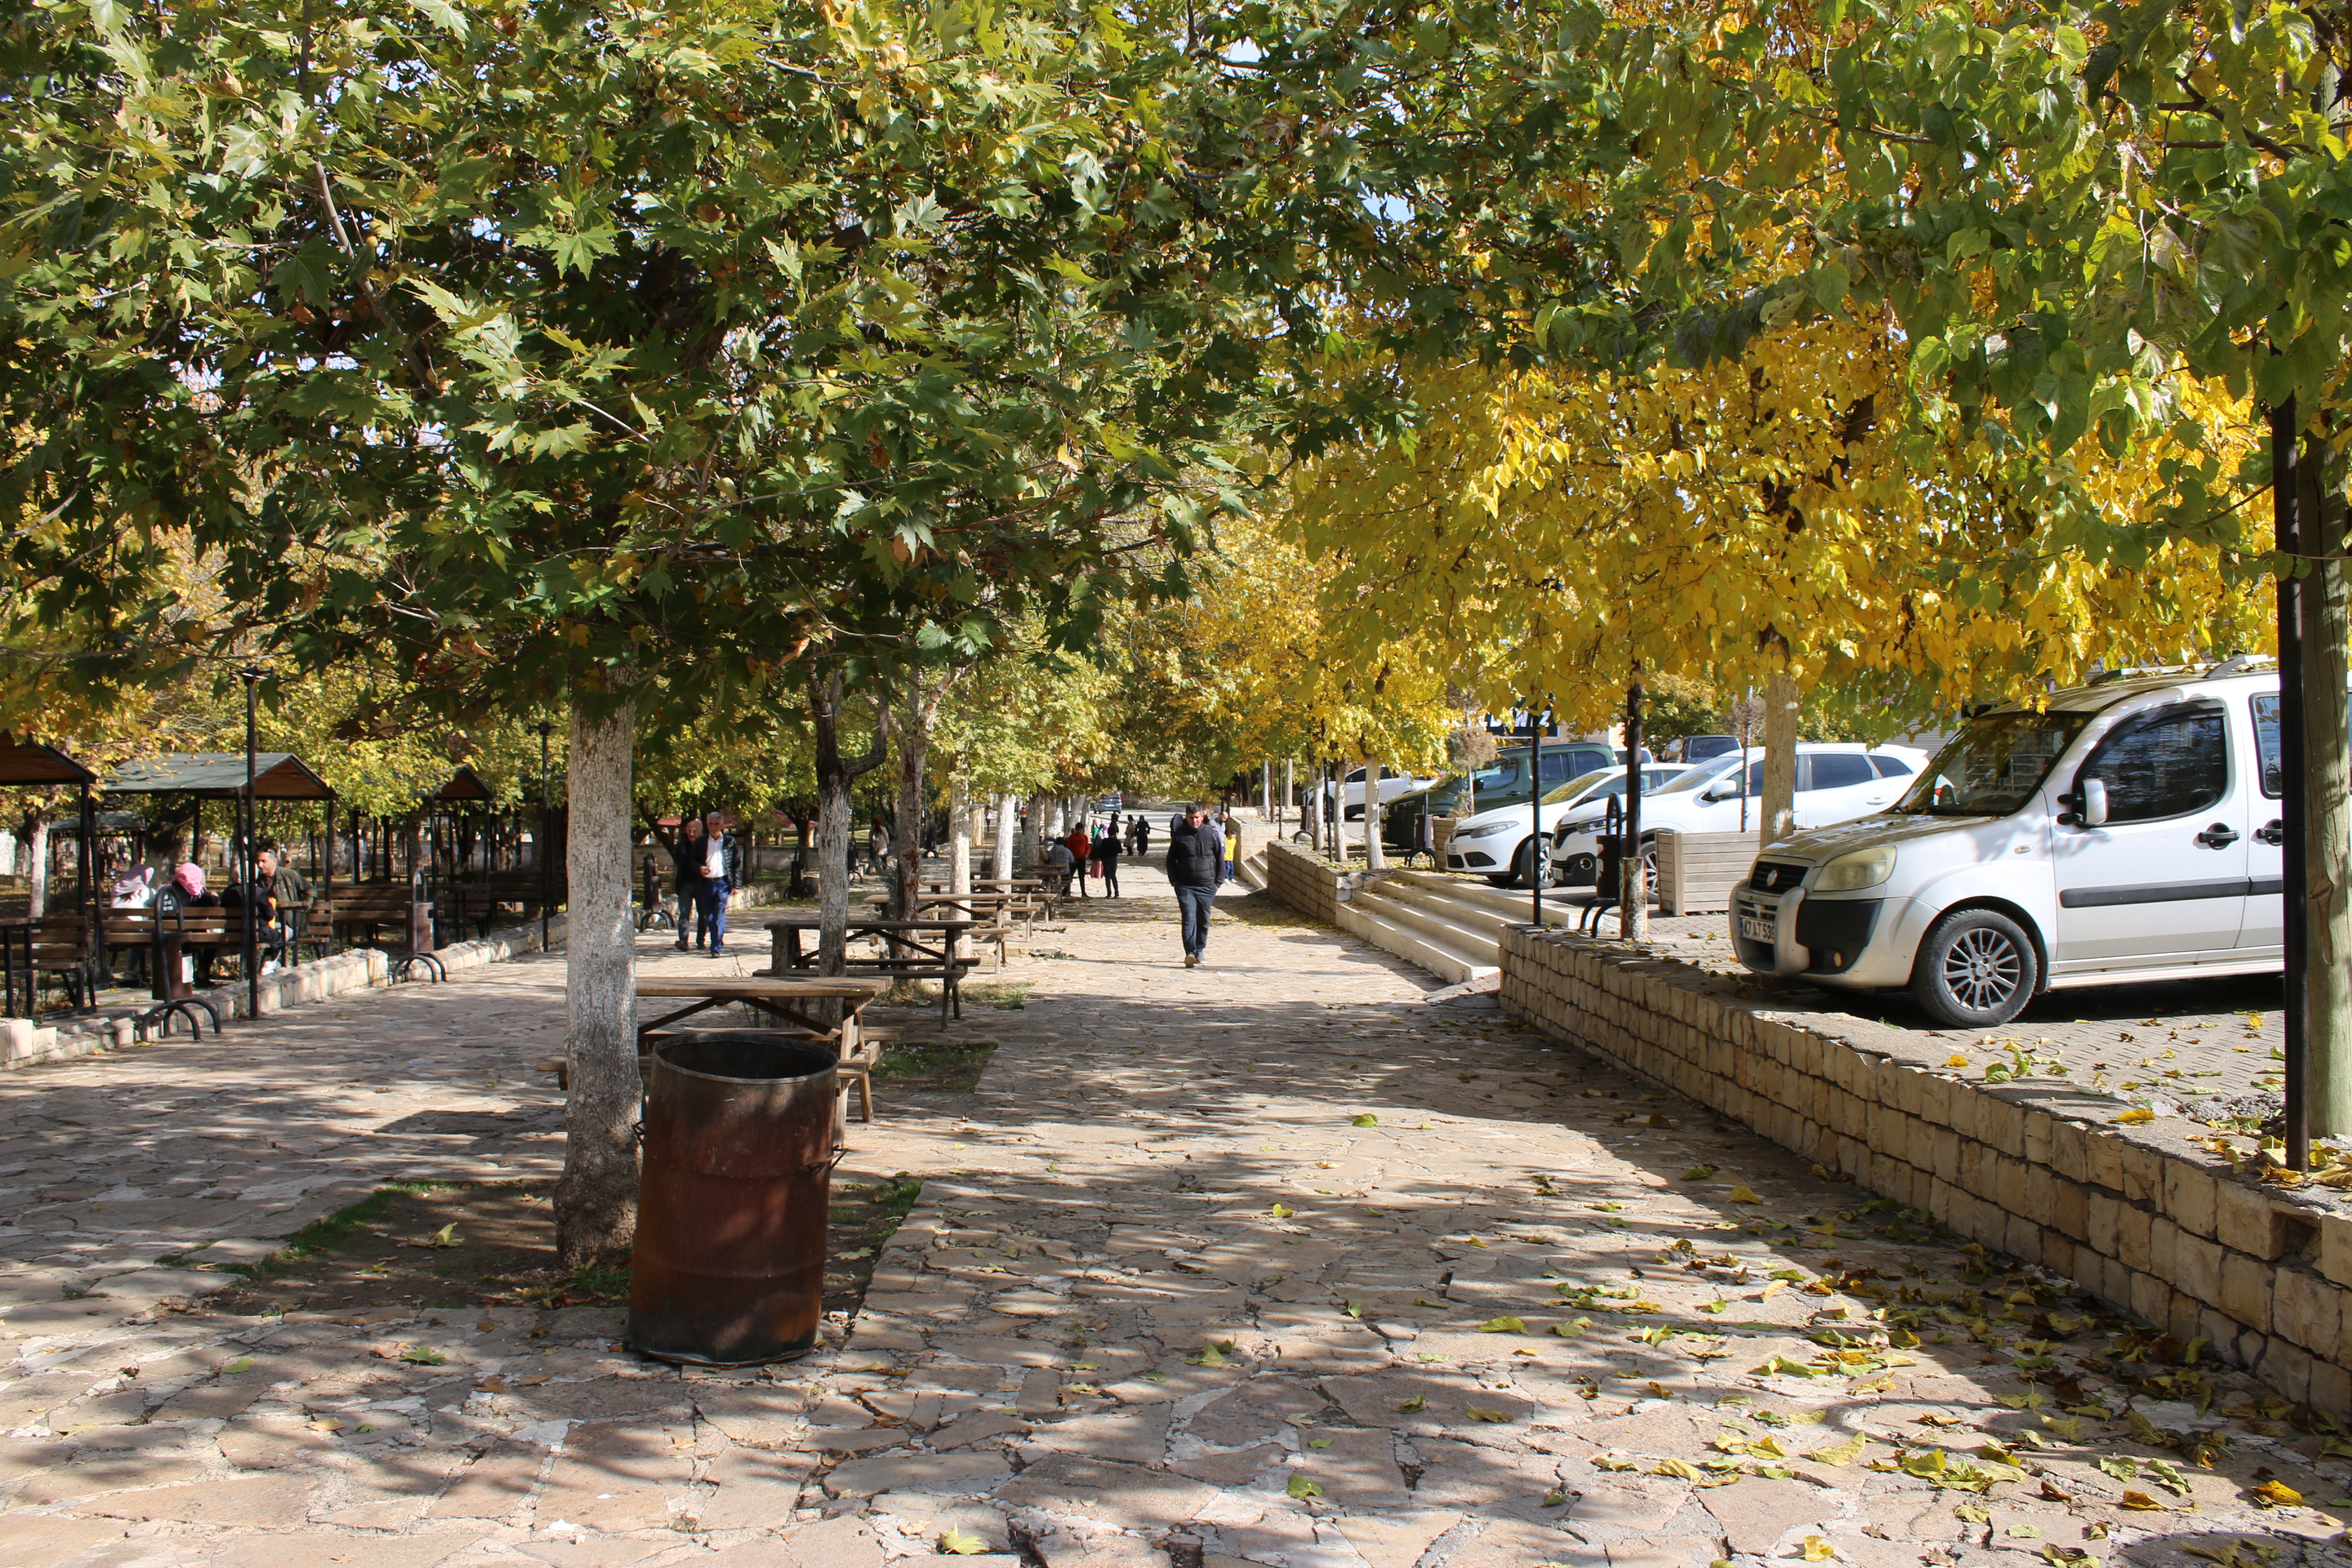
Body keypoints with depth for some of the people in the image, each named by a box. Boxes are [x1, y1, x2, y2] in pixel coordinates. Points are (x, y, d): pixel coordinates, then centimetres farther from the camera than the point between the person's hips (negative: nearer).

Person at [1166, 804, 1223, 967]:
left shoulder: (1212, 833, 0)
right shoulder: (1179, 834, 0)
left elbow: (1220, 859, 8)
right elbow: (1171, 859, 9)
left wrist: (1218, 882, 2)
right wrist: (1174, 880, -1)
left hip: (1207, 886, 1)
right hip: (1185, 886, -1)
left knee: (1203, 920, 9)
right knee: (1189, 918, -13)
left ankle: (1200, 950, 26)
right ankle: (1191, 953, -21)